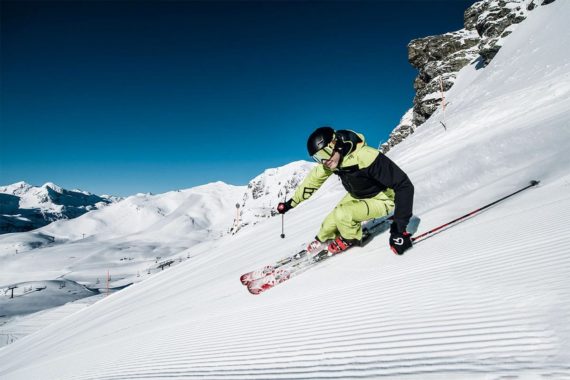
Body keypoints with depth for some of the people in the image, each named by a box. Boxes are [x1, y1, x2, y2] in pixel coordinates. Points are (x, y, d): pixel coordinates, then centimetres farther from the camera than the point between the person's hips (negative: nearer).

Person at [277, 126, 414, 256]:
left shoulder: (366, 157, -39)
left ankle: (351, 239, 6)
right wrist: (291, 202, 1)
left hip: (381, 199, -6)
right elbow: (313, 180, 1)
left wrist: (400, 227, -39)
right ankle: (322, 239, 37)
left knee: (342, 214, -25)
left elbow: (403, 186, -37)